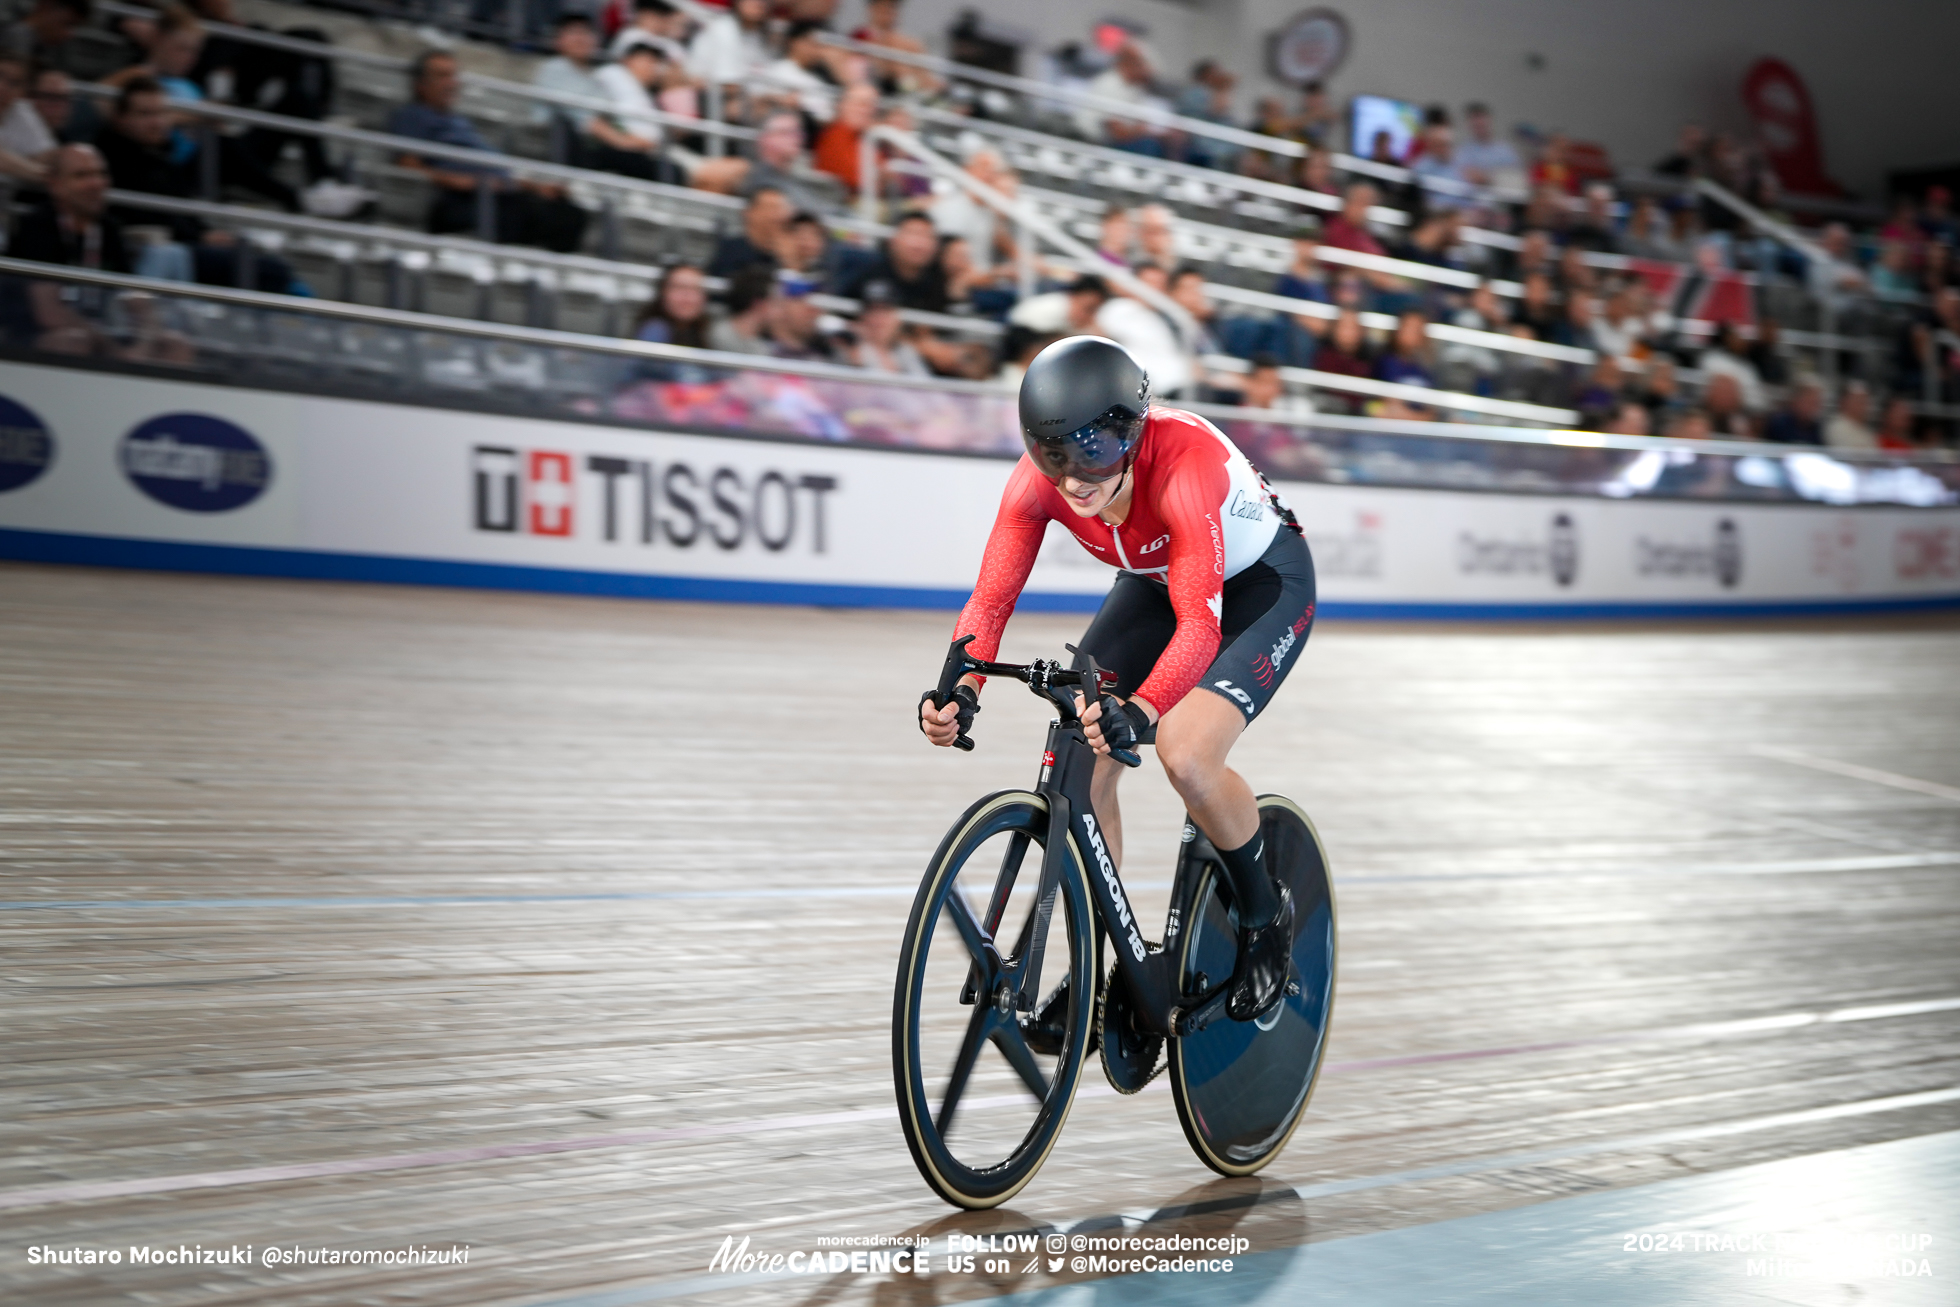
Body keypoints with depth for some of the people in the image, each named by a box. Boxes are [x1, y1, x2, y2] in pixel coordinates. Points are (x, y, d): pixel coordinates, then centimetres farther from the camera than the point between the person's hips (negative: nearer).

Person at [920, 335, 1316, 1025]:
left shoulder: (1183, 463, -40)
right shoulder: (1038, 480, -25)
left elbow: (1200, 621, -48)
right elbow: (991, 599, -27)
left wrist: (1140, 711, -65)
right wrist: (960, 691, -46)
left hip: (1263, 584, -5)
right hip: (1156, 582, 6)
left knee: (1185, 755, -26)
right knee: (1081, 766, -10)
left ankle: (1265, 915, 3)